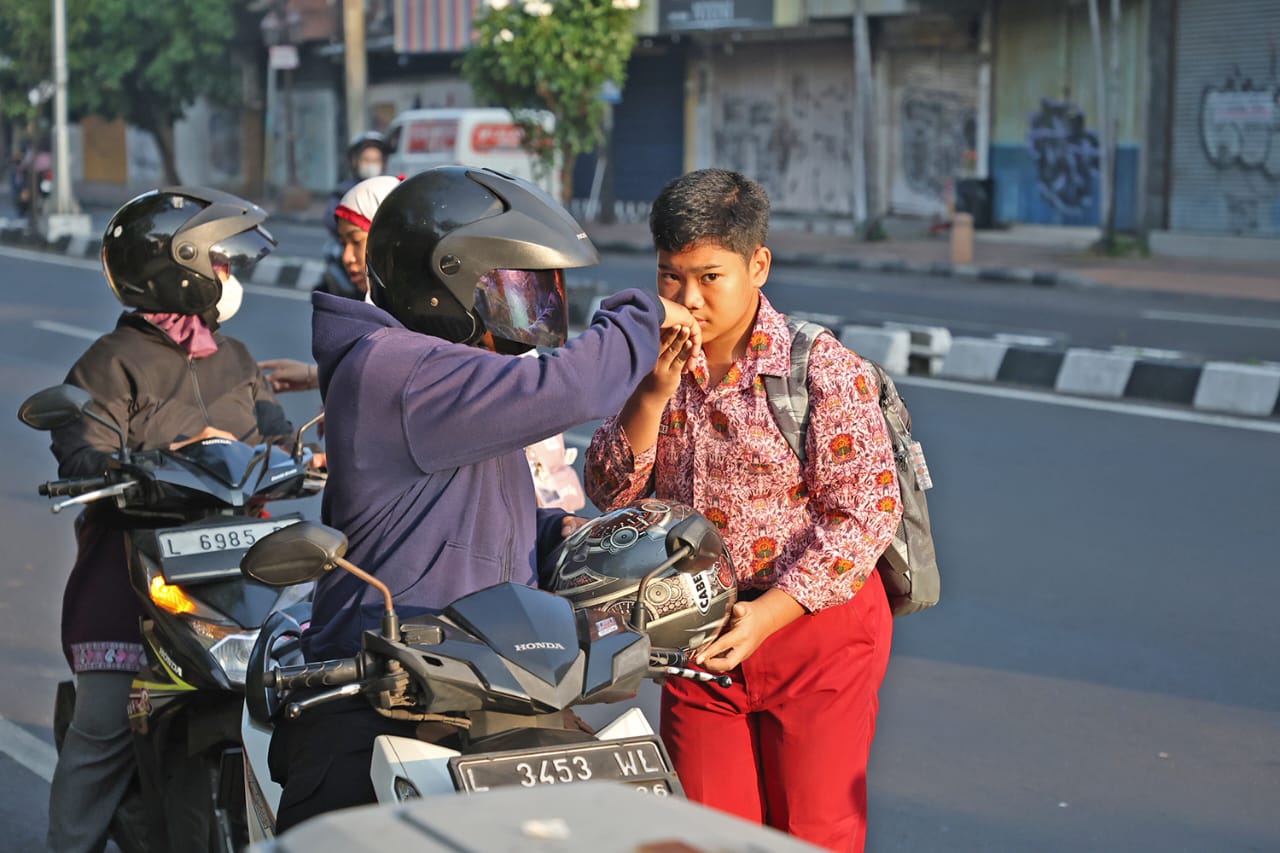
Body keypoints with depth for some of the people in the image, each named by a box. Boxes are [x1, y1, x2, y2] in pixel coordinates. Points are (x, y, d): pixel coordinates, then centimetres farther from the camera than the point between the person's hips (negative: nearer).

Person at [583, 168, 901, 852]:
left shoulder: (823, 370, -13)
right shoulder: (658, 364, 4)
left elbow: (866, 514, -16)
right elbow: (610, 492, 0)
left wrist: (767, 616, -21)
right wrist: (654, 392, -15)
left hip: (814, 628, -5)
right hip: (699, 642, 5)